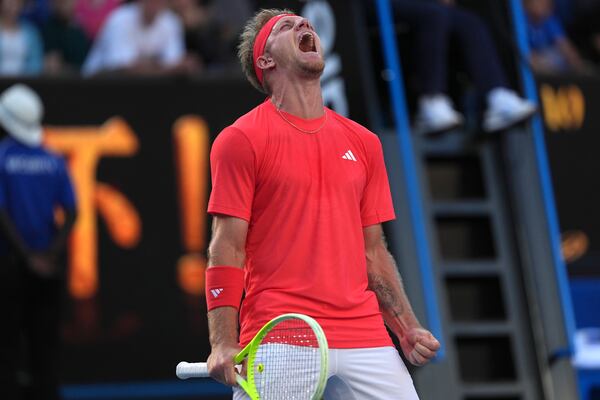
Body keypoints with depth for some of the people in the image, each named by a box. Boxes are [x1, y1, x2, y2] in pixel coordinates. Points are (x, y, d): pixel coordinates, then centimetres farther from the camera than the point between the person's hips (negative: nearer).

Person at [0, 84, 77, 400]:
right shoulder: (54, 161, 5)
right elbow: (70, 213, -1)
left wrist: (29, 257, -11)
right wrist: (51, 255, -8)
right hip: (49, 265, 4)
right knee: (45, 342, 9)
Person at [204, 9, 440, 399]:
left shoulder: (364, 143, 16)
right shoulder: (241, 140, 1)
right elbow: (227, 250, -3)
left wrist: (408, 328, 9)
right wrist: (223, 345, -12)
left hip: (366, 341, 4)